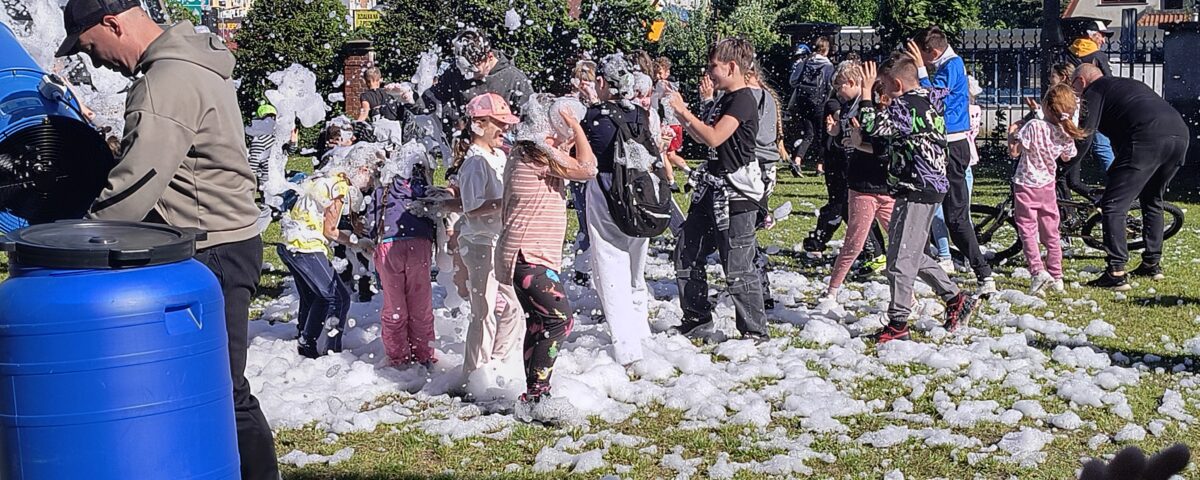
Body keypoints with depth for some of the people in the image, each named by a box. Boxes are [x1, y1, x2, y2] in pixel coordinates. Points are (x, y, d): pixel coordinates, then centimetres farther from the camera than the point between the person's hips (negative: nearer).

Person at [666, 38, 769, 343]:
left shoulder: (743, 101, -15)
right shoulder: (725, 100, 14)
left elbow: (714, 137, -26)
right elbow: (704, 139, 24)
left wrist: (684, 111, -17)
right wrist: (682, 116, 11)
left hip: (736, 195, -10)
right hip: (712, 190, 10)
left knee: (737, 268, -6)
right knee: (686, 254, 15)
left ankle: (756, 331, 3)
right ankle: (697, 315, 29)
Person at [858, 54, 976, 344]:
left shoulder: (907, 106, -17)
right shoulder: (927, 101, 15)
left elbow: (872, 126, -24)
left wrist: (866, 91, -14)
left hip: (917, 190, -11)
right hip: (928, 187, 11)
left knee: (900, 257, -5)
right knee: (912, 255, 20)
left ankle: (898, 323, 1)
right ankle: (956, 299, 23)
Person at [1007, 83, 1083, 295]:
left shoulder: (1034, 126, -24)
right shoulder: (1067, 133, -6)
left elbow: (1014, 151, -19)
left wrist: (1011, 138, -1)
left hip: (1026, 185, -5)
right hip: (1048, 185, 5)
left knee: (1027, 231, 0)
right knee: (1051, 233, 14)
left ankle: (1038, 271, -17)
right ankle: (1056, 277, 19)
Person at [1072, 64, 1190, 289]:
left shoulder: (1094, 89, 12)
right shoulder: (1130, 84, 36)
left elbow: (1086, 129, -4)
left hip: (1147, 139, -8)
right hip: (1181, 134, 8)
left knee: (1113, 205, -3)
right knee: (1153, 200, 27)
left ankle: (1116, 273, -10)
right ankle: (1153, 264, 32)